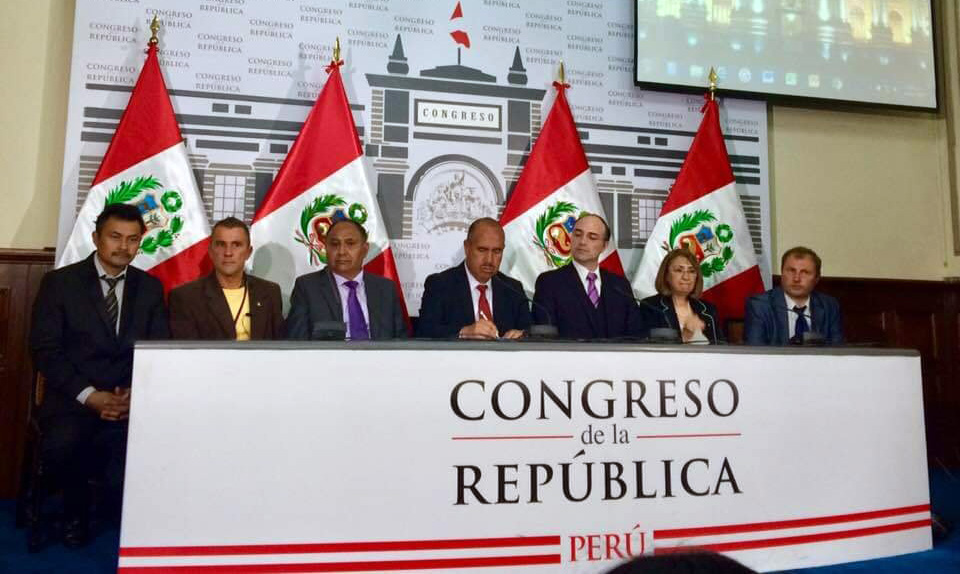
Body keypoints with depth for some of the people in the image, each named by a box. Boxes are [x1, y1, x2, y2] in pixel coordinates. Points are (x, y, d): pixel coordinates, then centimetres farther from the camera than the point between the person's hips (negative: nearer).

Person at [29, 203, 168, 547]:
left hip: (132, 401, 1)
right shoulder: (59, 282, 3)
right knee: (60, 448, -31)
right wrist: (90, 395, -15)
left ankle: (121, 514, 6)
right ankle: (76, 509, 4)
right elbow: (45, 350, -3)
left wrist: (136, 394, -12)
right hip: (73, 399, -1)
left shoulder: (150, 288, 11)